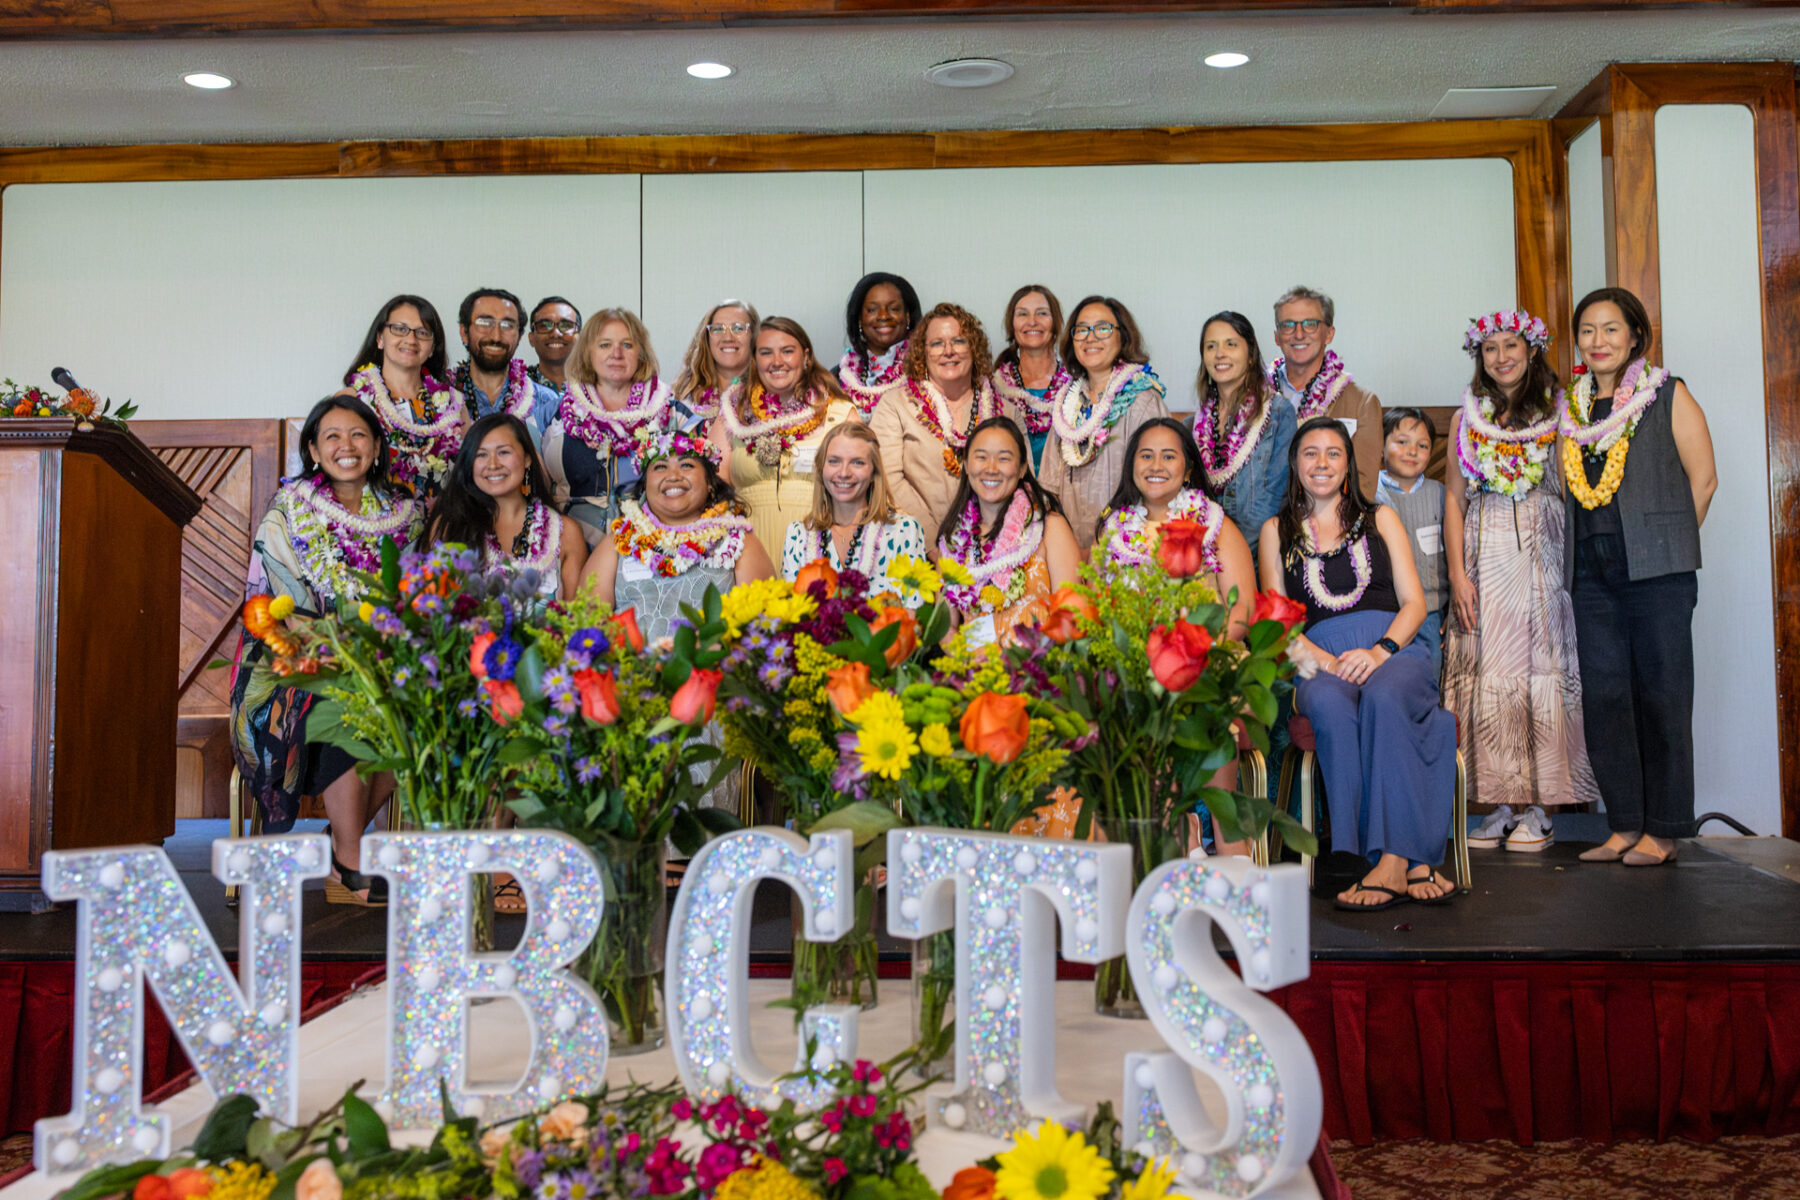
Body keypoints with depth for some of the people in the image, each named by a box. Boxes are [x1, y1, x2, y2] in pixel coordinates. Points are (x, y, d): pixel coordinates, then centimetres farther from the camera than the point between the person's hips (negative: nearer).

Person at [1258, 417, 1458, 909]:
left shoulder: (1380, 518, 21)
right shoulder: (1277, 531, 20)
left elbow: (1414, 602, 11)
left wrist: (1380, 650, -10)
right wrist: (1323, 660, -10)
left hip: (1393, 650, 0)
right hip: (1319, 658, 0)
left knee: (1383, 697, -37)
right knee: (1331, 705, -37)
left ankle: (1390, 860, -39)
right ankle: (1408, 860, -39)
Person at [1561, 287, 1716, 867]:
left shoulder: (1668, 395, 2)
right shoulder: (1570, 407, 14)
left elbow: (1702, 478, 0)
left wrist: (1667, 542, 0)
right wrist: (1580, 549, 9)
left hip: (1657, 569, -4)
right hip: (1591, 570, 5)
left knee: (1661, 694, -2)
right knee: (1605, 694, 4)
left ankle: (1663, 829, 6)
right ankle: (1625, 824, 13)